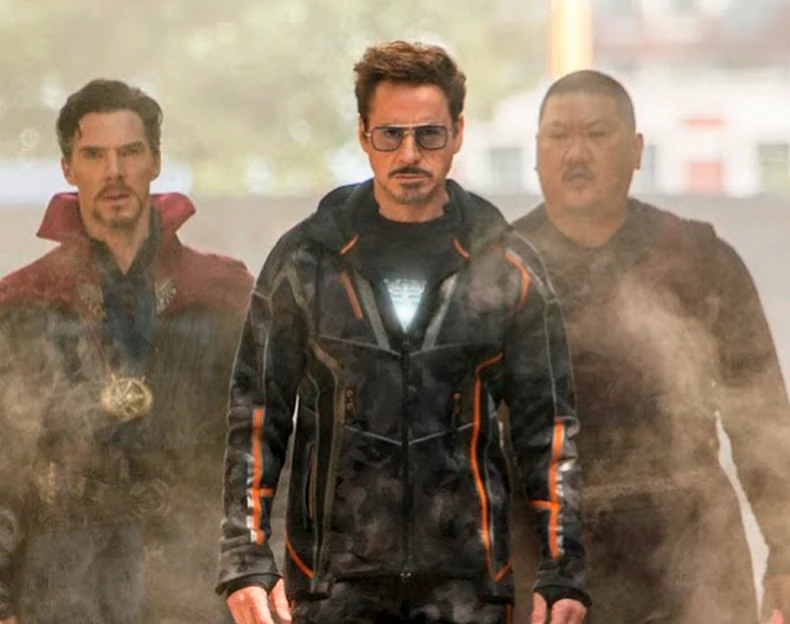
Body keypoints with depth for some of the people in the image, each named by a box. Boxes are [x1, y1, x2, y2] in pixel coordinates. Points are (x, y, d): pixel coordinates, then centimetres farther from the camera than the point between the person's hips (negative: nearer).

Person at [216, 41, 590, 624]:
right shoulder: (306, 259, 3)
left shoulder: (506, 265, 4)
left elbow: (548, 426, 5)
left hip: (465, 577, 0)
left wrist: (563, 574, -1)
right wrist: (246, 561, -5)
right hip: (334, 576, 0)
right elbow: (257, 417, 4)